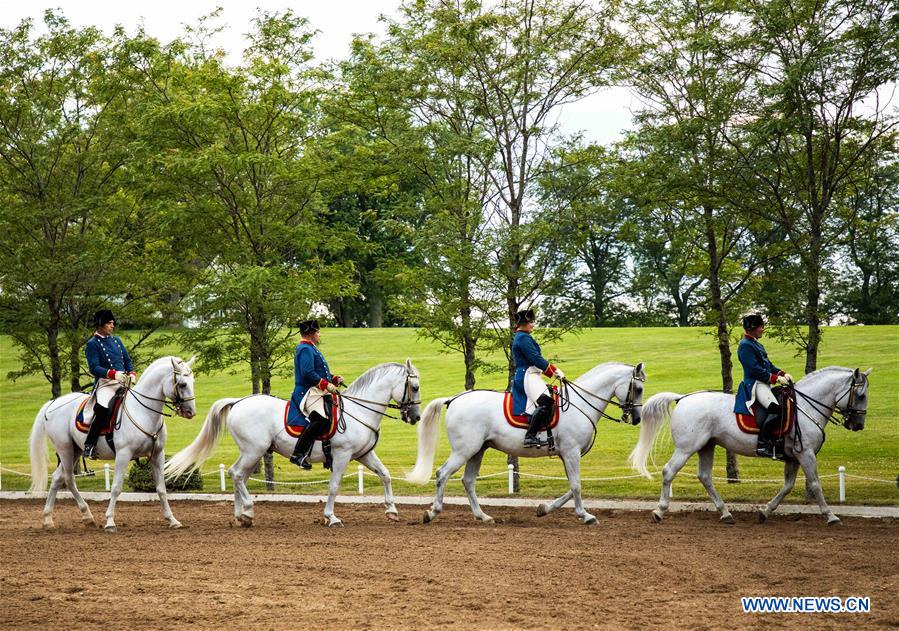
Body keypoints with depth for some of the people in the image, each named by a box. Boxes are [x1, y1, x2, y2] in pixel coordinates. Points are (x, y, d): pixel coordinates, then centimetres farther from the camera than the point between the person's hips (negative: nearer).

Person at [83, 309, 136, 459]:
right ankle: (90, 444, -24)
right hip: (105, 383, -7)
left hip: (123, 382, 7)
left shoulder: (116, 340, 19)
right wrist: (113, 373, -22)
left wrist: (132, 373, 2)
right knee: (102, 408, -31)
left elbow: (127, 360, 22)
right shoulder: (92, 344, -1)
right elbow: (94, 367, -10)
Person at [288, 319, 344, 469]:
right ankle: (298, 454, -30)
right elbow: (308, 373, -22)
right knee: (321, 419, -31)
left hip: (318, 393, 11)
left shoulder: (312, 349, 23)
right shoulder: (305, 349, -10)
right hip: (308, 393, -11)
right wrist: (327, 385, -21)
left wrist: (334, 379, 11)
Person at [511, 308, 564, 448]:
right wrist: (554, 373, -8)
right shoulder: (523, 338, -11)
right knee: (546, 402, -25)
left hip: (530, 376, 12)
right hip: (527, 376, -12)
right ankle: (530, 436, -29)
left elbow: (537, 358, 25)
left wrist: (554, 370, 18)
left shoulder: (521, 337, 22)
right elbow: (536, 359, -16)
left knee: (552, 394, 9)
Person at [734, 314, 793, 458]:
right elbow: (755, 369, -18)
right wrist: (776, 378, -17)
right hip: (754, 385, -11)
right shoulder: (745, 345, -10)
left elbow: (768, 365, 22)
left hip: (764, 384, 11)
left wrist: (782, 374, 5)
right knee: (776, 409, -25)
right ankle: (762, 444, -23)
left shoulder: (757, 345, 21)